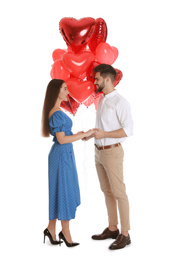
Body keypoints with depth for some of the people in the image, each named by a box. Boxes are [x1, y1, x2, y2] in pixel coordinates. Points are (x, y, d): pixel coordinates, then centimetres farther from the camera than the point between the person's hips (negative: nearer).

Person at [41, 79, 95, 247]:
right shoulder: (57, 113, -19)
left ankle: (51, 229, 21)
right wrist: (84, 134, -16)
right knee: (64, 191, 0)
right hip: (62, 155, -10)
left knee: (59, 191, 14)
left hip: (63, 154, 10)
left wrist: (77, 135, 12)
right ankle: (66, 233, 12)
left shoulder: (55, 111, 12)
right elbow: (62, 139, -21)